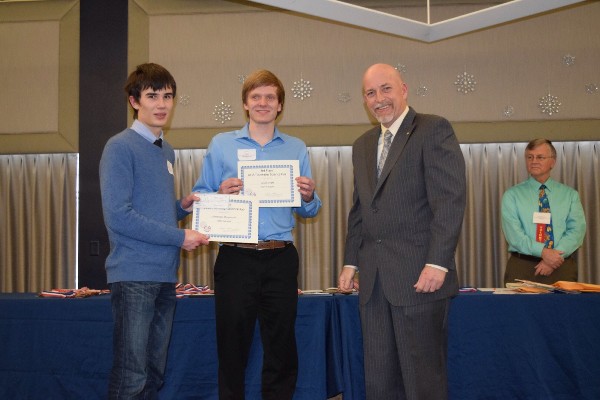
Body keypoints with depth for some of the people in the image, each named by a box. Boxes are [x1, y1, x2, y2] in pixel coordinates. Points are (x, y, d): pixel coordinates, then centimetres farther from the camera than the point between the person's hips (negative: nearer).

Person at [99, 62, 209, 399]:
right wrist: (179, 237, -13)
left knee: (155, 372, 13)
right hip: (134, 275, -8)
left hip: (166, 274, 8)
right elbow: (118, 216, -16)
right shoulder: (121, 147, -7)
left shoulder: (167, 151, 17)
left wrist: (182, 207, 5)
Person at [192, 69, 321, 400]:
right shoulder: (221, 144, 8)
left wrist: (308, 197, -9)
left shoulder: (296, 149, 12)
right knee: (232, 346, 3)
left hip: (281, 259, 2)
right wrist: (222, 194, -13)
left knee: (282, 348, 6)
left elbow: (308, 211, 13)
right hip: (236, 258, -1)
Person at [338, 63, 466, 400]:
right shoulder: (363, 145, 19)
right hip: (374, 282, 7)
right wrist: (352, 262, 14)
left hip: (419, 277, -6)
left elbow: (450, 200, -12)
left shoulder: (434, 130, -4)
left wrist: (438, 263, -18)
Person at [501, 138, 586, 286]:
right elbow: (513, 233, -8)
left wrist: (556, 255, -18)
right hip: (522, 268, -1)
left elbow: (577, 230, -2)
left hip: (562, 268, 1)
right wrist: (543, 252, -21)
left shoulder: (570, 195, 10)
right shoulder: (512, 195, 4)